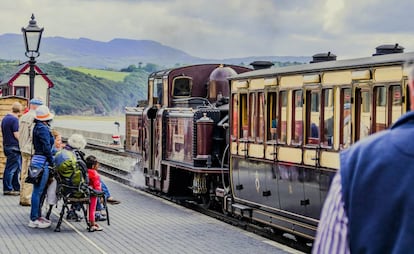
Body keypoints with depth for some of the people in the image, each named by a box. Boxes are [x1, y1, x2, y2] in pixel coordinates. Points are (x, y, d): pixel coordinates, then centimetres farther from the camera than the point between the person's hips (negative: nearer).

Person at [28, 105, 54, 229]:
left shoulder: (37, 127, 15)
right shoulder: (43, 129, -15)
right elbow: (47, 148, -19)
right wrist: (52, 162, -10)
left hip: (37, 160, 10)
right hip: (42, 162, -10)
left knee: (38, 191, 16)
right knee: (38, 191, -6)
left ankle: (38, 216, 24)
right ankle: (34, 220, -4)